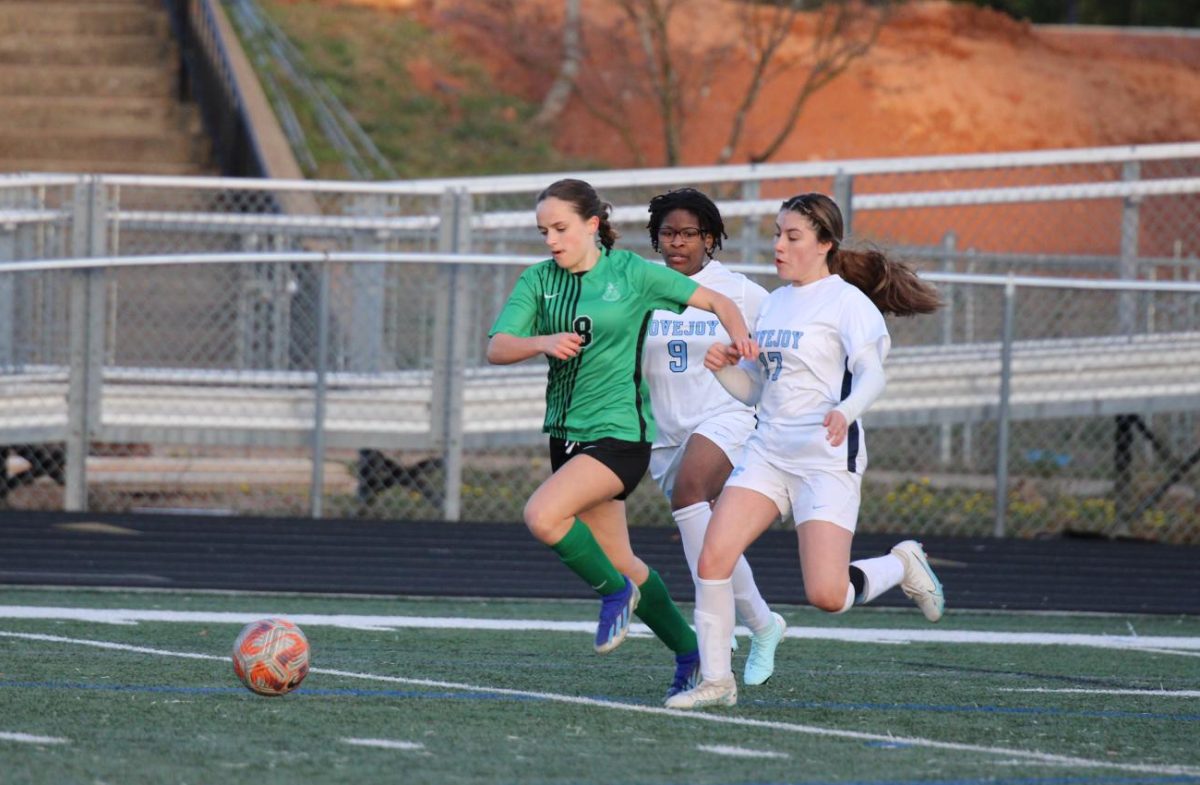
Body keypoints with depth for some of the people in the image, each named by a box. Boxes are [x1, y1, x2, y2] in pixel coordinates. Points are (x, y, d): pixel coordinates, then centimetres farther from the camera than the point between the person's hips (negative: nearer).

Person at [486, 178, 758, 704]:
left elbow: (715, 301, 0)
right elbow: (496, 348, -7)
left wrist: (739, 335, -20)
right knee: (618, 560, 12)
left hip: (619, 431, -6)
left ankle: (616, 592, -4)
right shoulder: (539, 281, 4)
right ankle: (689, 651, 28)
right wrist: (543, 342, -26)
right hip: (566, 433, 6)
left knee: (542, 515, -26)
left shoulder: (630, 273, -7)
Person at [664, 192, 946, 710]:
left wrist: (846, 410, -41)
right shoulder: (774, 303, 15)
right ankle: (715, 681, -1)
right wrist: (723, 368, -1)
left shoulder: (847, 302, -7)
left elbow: (872, 373, -21)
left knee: (826, 595, -13)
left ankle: (902, 566, 18)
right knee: (712, 559, -12)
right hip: (768, 451, 6)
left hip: (827, 460, -6)